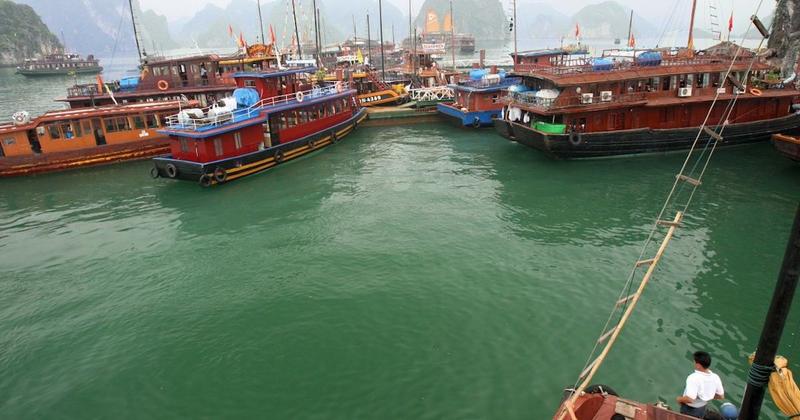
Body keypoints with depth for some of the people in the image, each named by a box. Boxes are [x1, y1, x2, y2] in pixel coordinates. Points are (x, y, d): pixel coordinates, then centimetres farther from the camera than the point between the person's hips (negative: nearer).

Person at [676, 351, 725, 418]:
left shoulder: (694, 378, -35)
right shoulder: (715, 377, -14)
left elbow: (690, 399, -38)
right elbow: (721, 396, 1)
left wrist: (679, 399, -19)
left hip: (689, 409, -6)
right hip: (702, 408, 6)